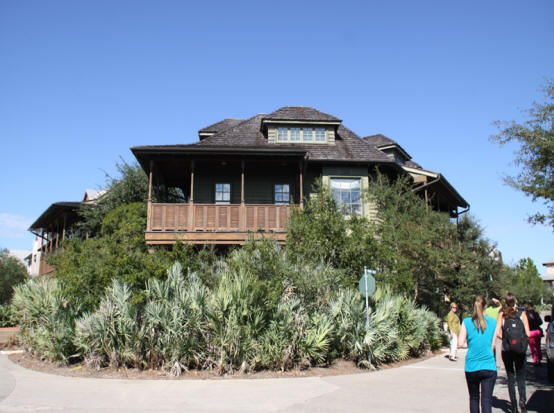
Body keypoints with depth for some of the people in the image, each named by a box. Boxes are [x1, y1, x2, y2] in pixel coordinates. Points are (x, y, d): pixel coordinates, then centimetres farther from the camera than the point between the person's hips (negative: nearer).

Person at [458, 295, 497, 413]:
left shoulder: (467, 322, -3)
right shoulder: (492, 322, 0)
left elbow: (460, 344, -7)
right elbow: (492, 345, 4)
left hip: (471, 367, 0)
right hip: (489, 367, 0)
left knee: (473, 398, 18)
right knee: (487, 401, 0)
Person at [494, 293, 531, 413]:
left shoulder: (502, 314, -3)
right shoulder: (522, 314, -3)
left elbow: (497, 333, -11)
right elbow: (527, 333, -7)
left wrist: (506, 339, 7)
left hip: (506, 350, 0)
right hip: (520, 350, 0)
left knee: (510, 378, 10)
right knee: (521, 378, 8)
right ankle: (522, 401, -13)